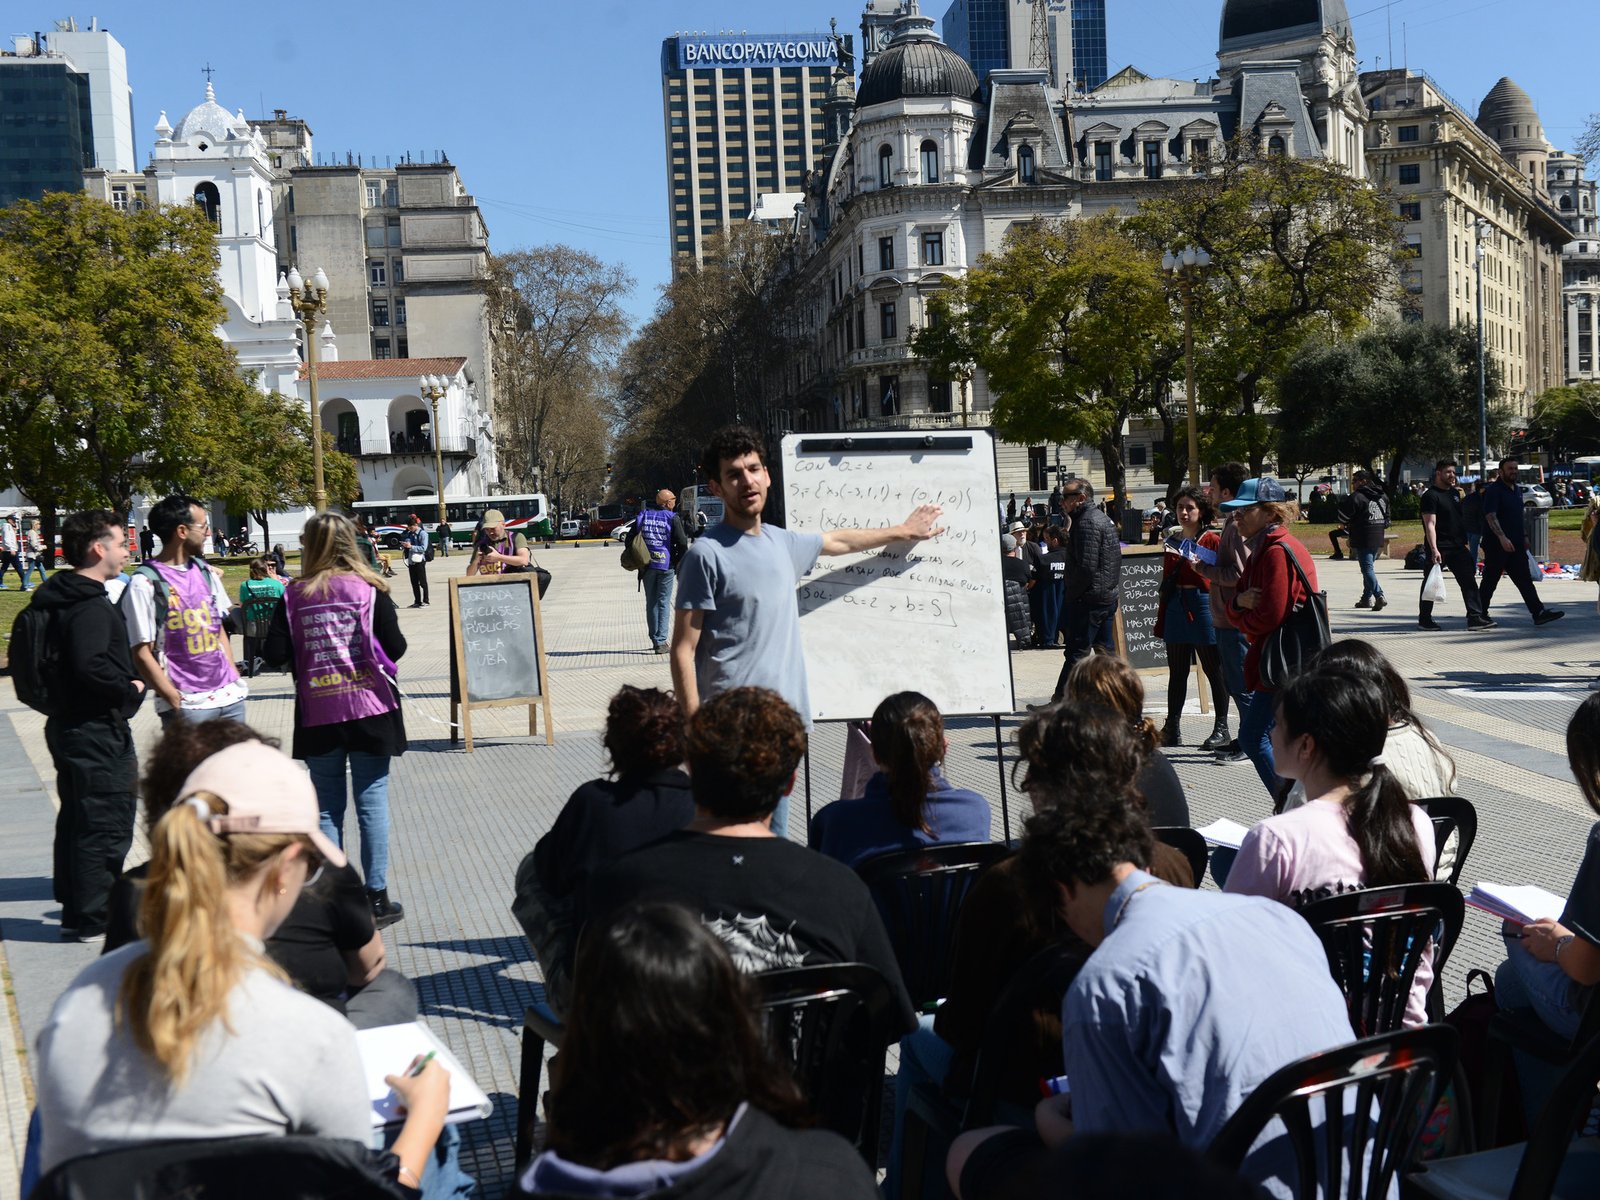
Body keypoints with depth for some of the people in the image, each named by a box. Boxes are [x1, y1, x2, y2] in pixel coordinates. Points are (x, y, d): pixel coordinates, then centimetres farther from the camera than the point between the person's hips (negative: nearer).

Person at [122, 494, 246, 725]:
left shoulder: (205, 572, 12)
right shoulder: (145, 583, -8)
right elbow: (142, 654, -8)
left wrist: (235, 678, 10)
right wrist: (176, 703, -12)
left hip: (230, 696, 6)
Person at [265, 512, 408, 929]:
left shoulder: (294, 596, 0)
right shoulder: (369, 589, -4)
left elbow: (275, 653, -5)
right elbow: (395, 647, -7)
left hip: (318, 714, 1)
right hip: (369, 709, -1)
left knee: (326, 806, 10)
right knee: (371, 801, 4)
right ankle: (376, 898, 6)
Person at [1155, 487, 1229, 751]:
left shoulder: (1213, 540, -4)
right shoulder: (1172, 541, 13)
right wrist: (1161, 620, 13)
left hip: (1203, 607, -6)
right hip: (1175, 609, 6)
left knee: (1214, 671, 1)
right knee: (1177, 672, 9)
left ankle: (1222, 728, 8)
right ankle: (1172, 729, 14)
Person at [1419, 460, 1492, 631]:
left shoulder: (1454, 492, 16)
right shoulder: (1431, 495, -11)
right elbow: (1430, 524, -18)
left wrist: (1463, 541, 19)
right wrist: (1434, 549, -26)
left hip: (1457, 546, 8)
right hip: (1439, 548, -8)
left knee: (1469, 580, 0)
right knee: (1431, 584, 2)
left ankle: (1476, 617, -2)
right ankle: (1424, 619, 12)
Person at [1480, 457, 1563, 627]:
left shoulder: (1517, 490, 16)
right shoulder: (1494, 490, -11)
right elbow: (1490, 516, -20)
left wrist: (1524, 536, 20)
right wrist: (1502, 537, -28)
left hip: (1516, 544, 8)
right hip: (1496, 545, -8)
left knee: (1524, 579, 4)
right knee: (1490, 581, 0)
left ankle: (1539, 612, 1)